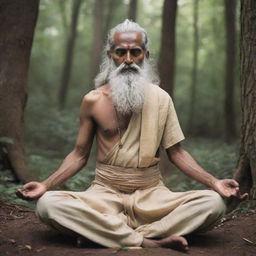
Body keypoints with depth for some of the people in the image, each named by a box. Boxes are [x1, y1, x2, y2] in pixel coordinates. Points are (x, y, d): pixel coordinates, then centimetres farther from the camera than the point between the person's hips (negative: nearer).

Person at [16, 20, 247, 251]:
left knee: (213, 203, -25)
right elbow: (79, 155, 8)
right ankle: (150, 241, -28)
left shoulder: (161, 99, 4)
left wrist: (214, 182, -6)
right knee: (47, 204, -29)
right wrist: (46, 185, -7)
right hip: (105, 193, -1)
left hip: (151, 194, 1)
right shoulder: (93, 101, 2)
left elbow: (176, 152, 7)